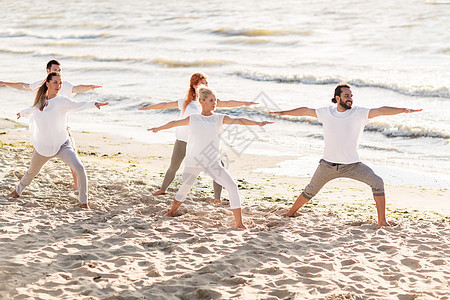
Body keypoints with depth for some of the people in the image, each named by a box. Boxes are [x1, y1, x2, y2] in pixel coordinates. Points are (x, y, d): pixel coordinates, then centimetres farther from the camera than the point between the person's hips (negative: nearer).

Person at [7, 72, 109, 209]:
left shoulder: (62, 101, -15)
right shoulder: (40, 99, 0)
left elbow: (77, 105, -35)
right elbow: (34, 109, 25)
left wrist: (93, 104, -54)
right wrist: (22, 113, 45)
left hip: (62, 145, -4)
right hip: (43, 146, 4)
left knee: (79, 168, -24)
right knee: (32, 172, 25)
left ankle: (84, 202, -12)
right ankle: (18, 191, 53)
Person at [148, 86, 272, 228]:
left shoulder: (219, 118, 6)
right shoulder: (193, 119, 9)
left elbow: (238, 120, -7)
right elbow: (175, 123, 25)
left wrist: (258, 123, -21)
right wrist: (158, 128, 40)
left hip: (213, 163, -1)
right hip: (193, 162, 1)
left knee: (232, 186, -16)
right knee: (184, 188, 15)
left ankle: (239, 223, -15)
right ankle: (171, 212, 43)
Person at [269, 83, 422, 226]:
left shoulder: (359, 113, -8)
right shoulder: (326, 112, 0)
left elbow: (381, 110, -19)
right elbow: (305, 111, 12)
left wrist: (403, 110, -31)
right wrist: (283, 112, 20)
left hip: (352, 165, -2)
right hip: (328, 164, 2)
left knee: (377, 182, -19)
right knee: (310, 190, 14)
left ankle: (382, 221, -11)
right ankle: (290, 213, 37)